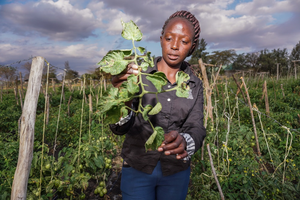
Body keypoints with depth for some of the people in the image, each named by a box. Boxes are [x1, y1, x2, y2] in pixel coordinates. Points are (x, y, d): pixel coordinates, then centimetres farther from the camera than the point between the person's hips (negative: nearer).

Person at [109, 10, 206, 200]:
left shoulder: (195, 85, -3)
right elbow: (120, 127, -19)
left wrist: (183, 141, -38)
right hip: (137, 168, -2)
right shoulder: (138, 75, -11)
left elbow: (196, 130, -14)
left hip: (175, 170, 3)